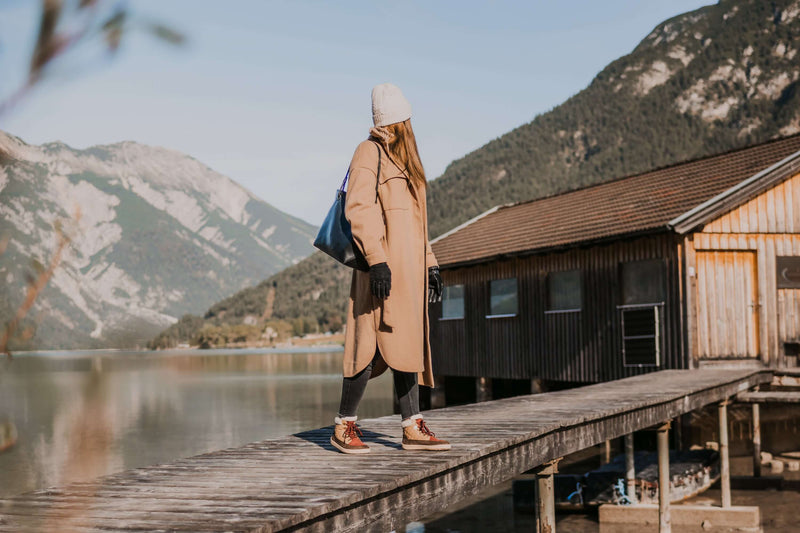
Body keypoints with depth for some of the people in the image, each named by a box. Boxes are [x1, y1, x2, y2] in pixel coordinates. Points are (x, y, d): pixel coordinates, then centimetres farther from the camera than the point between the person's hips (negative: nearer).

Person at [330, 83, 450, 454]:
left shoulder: (405, 161, 23)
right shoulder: (369, 152, -3)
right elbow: (358, 208, -14)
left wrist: (430, 264, 21)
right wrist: (376, 260, -23)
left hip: (408, 268, 9)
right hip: (384, 266, -9)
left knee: (406, 344, 8)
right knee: (372, 345, -9)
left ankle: (412, 428, 11)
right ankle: (343, 426, 0)